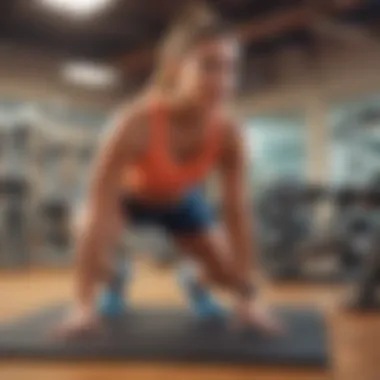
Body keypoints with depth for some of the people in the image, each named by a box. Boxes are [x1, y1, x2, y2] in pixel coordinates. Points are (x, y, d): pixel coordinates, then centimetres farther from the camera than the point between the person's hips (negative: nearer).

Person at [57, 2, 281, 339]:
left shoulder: (229, 133, -32)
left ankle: (199, 285, 31)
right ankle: (113, 281, 6)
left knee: (227, 271, -7)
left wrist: (248, 297, -23)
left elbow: (238, 213, -25)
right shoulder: (138, 122, -42)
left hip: (181, 198, 2)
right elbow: (101, 207, -41)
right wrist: (84, 304, -40)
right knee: (96, 231, -31)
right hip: (131, 192, -2)